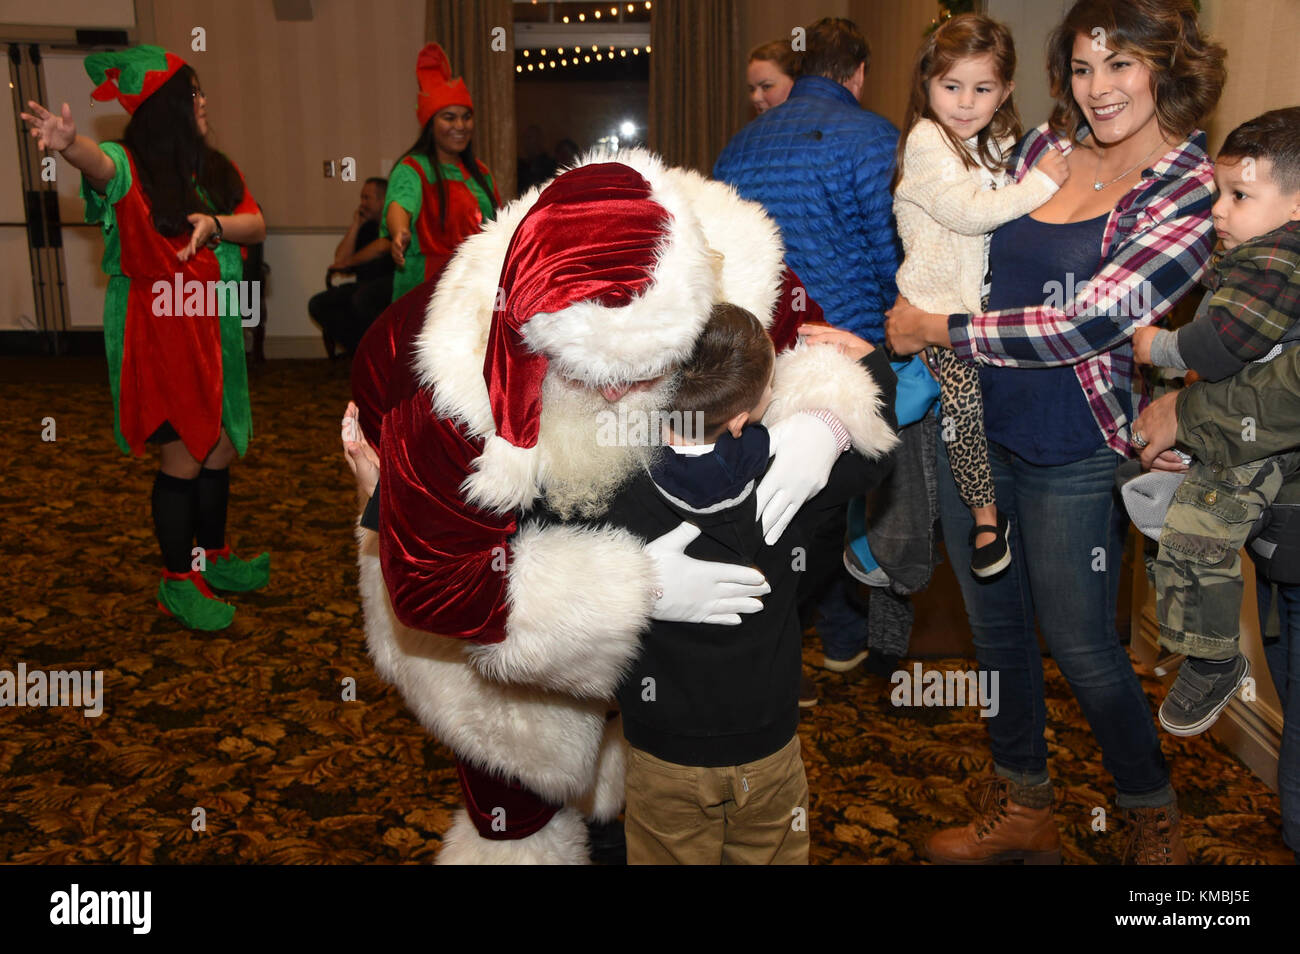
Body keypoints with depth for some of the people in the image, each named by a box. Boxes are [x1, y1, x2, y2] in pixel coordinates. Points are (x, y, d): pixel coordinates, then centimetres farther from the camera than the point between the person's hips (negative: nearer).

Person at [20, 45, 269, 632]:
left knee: (220, 448, 12)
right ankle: (178, 583, 8)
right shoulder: (131, 166, -9)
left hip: (215, 326, 6)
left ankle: (212, 558, 30)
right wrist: (68, 143, -56)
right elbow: (99, 163, -32)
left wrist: (216, 224, -17)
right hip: (158, 330, -6)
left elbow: (257, 226, 5)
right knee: (183, 453, -6)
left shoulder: (214, 167, 11)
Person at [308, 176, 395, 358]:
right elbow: (340, 259, 12)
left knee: (362, 297, -38)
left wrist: (348, 262, -4)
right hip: (366, 285, 8)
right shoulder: (366, 227, 20)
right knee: (317, 304, -5)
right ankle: (359, 348, -10)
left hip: (393, 282, -8)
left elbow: (381, 247, -19)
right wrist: (355, 225, 6)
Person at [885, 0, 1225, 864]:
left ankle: (1154, 816, 34)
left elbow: (1085, 324, -22)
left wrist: (937, 329, -17)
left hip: (1073, 453, -6)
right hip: (975, 425, 6)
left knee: (1079, 643, 6)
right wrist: (924, 333, 2)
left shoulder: (1196, 195, -13)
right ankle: (1023, 808, 37)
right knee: (994, 622, 16)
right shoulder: (1048, 146, 4)